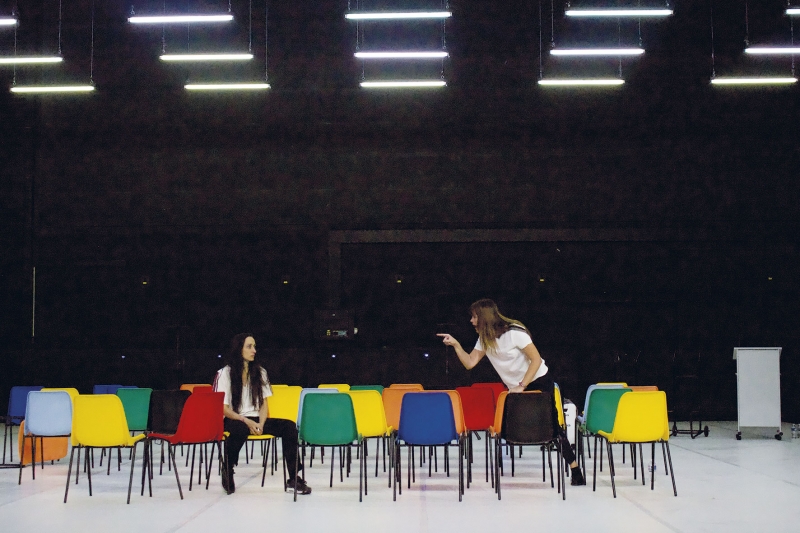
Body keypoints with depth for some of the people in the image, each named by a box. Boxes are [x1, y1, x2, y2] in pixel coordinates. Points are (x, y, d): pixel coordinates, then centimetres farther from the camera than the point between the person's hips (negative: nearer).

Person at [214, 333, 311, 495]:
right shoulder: (225, 374, -2)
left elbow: (264, 404, 10)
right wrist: (247, 421, -20)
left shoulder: (259, 372, 11)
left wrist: (261, 423, -11)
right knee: (240, 429, -41)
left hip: (256, 420, 4)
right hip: (234, 420, -4)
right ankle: (227, 472, -17)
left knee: (288, 426, -21)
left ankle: (294, 478, -22)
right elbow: (223, 409, -7)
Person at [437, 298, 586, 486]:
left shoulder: (513, 332, -20)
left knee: (552, 425, -8)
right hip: (515, 388, 7)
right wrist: (456, 344, -11)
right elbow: (470, 363, 1)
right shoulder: (484, 339, 3)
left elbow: (536, 359, -21)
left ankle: (575, 471, -2)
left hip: (538, 382, -7)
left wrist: (522, 386, -23)